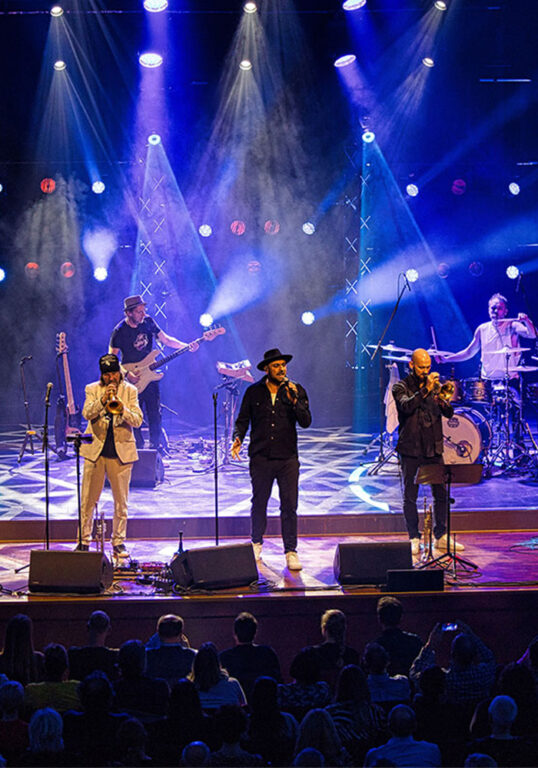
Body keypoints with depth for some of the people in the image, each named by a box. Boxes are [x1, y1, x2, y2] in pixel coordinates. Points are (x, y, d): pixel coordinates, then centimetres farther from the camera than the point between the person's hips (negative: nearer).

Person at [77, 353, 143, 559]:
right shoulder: (92, 389, 7)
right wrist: (103, 400, -23)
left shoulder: (130, 390, 6)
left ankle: (118, 542, 13)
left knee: (121, 501, 3)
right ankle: (83, 541, 12)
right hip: (95, 449, 0)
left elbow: (137, 420, -4)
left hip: (121, 451, 0)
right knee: (87, 499, 2)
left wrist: (122, 409, -22)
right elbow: (87, 414, -9)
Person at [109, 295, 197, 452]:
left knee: (155, 414, 8)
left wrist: (185, 346, -10)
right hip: (132, 380, -4)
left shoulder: (148, 322, -1)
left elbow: (166, 339, 4)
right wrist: (126, 374, -19)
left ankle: (156, 446, 22)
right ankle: (138, 450, 13)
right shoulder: (120, 332, -14)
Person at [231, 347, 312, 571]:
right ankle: (256, 544, 30)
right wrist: (238, 438, -9)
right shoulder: (253, 392, 5)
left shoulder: (296, 391, 4)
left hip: (288, 458, 0)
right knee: (259, 503, 10)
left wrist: (294, 400, -17)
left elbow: (306, 422, -4)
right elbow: (242, 420, 9)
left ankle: (291, 552, 4)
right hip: (260, 458, 1)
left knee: (290, 506, -3)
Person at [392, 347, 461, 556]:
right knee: (410, 496, 1)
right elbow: (406, 406, -20)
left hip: (433, 448, 3)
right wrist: (425, 390, -28)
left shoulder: (434, 385, 11)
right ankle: (414, 539, 8)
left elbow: (449, 414, 3)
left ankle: (441, 537, 13)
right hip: (410, 450, -3)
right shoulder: (401, 387, 0)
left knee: (441, 493, 3)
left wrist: (445, 402, -18)